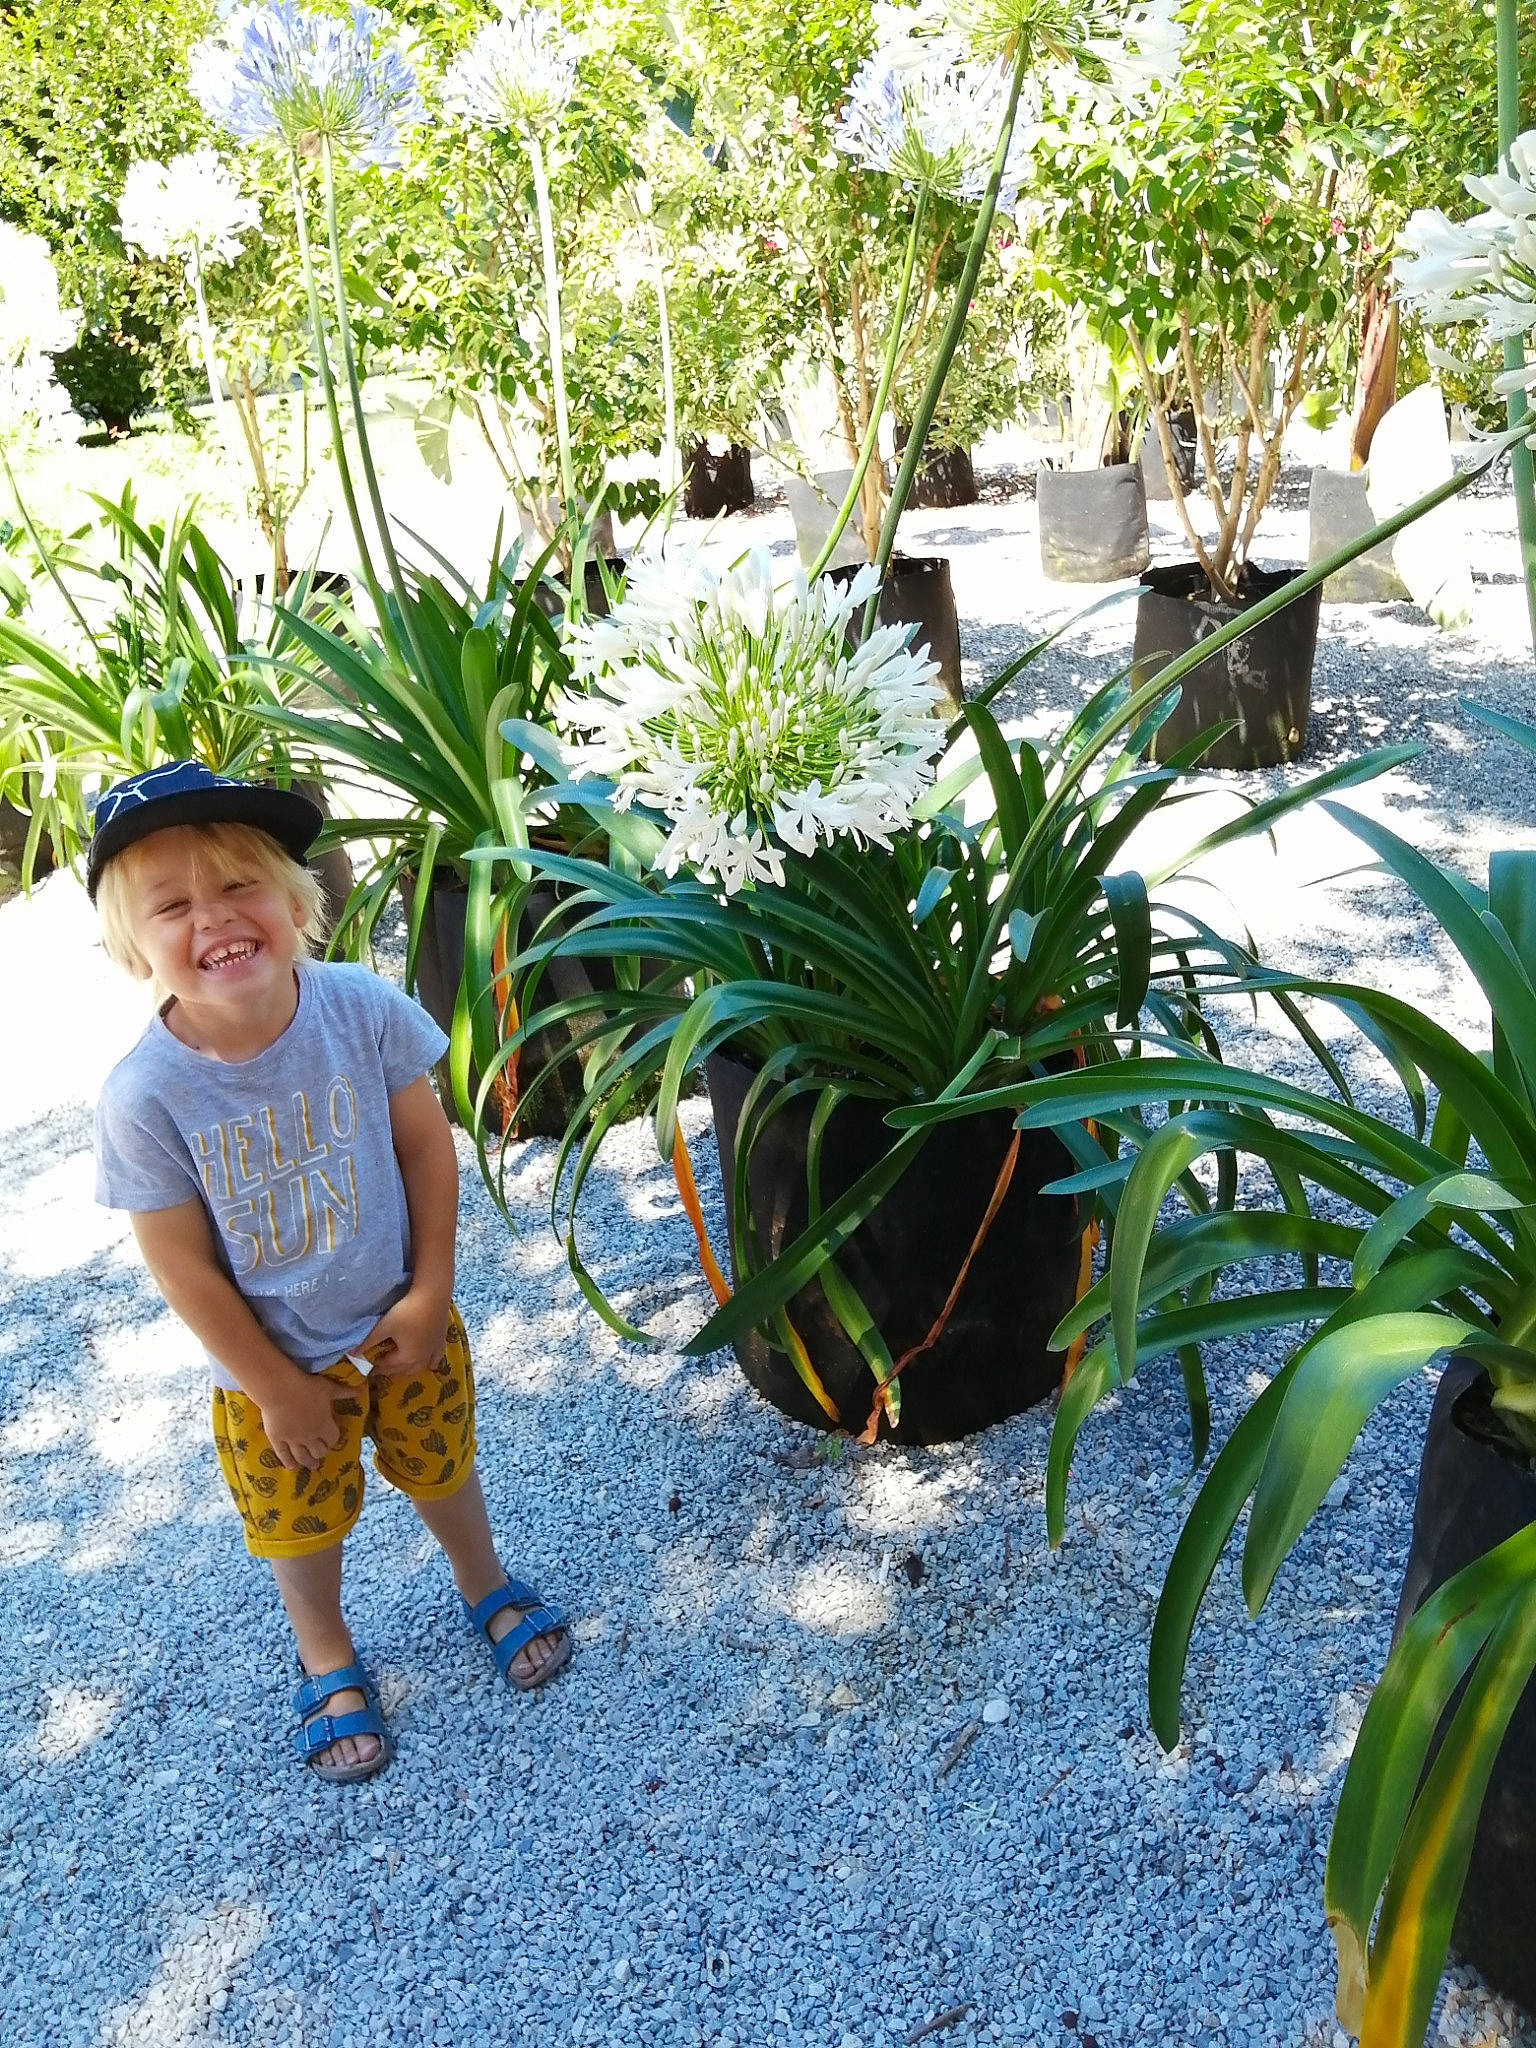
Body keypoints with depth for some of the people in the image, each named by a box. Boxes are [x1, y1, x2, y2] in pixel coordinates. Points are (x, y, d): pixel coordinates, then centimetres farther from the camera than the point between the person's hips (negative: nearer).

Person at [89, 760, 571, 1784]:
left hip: (402, 1321, 1)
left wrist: (430, 1293, -11)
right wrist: (275, 1388, -11)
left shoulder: (363, 1008, -24)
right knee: (300, 1520, 22)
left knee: (440, 1465, 25)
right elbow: (185, 1268, -18)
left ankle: (488, 1585, 57)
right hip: (274, 1362, -1)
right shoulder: (146, 1096, -28)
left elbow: (427, 1145, -12)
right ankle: (327, 1656, 53)